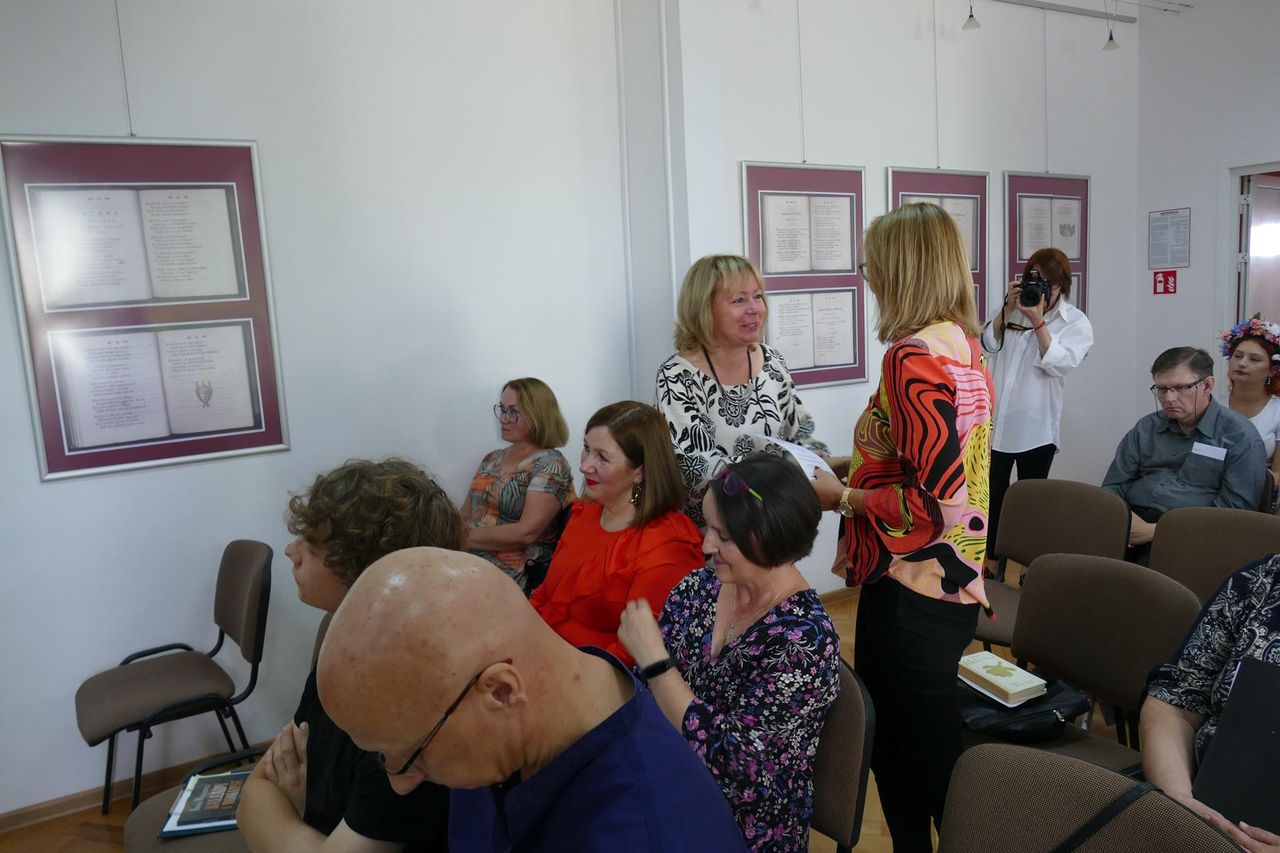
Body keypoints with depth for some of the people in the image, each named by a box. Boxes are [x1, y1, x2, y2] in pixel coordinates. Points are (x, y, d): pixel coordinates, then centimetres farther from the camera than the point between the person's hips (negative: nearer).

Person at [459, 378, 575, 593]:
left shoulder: (551, 465, -5)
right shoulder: (492, 459, 17)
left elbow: (526, 532, -15)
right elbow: (464, 517, 16)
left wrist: (463, 538, -13)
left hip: (512, 575, -6)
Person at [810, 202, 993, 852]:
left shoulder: (913, 357, -21)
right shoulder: (965, 344, 7)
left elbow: (934, 503, -24)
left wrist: (842, 498, -12)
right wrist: (859, 477, 15)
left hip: (910, 595, -9)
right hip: (954, 583, 9)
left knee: (922, 769, 8)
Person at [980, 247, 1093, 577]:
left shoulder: (1076, 323, 1)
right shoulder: (1015, 308, 8)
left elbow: (1058, 363, -13)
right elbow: (989, 344, -1)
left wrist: (1038, 321, -18)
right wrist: (1007, 308, -10)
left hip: (1036, 425, -2)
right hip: (997, 417, 2)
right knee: (993, 493, 7)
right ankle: (992, 560, 21)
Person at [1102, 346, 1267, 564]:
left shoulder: (1241, 437, 5)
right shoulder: (1145, 428, 19)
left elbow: (1235, 508, -5)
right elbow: (1114, 487, 19)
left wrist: (1155, 531, -14)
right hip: (1132, 522, 4)